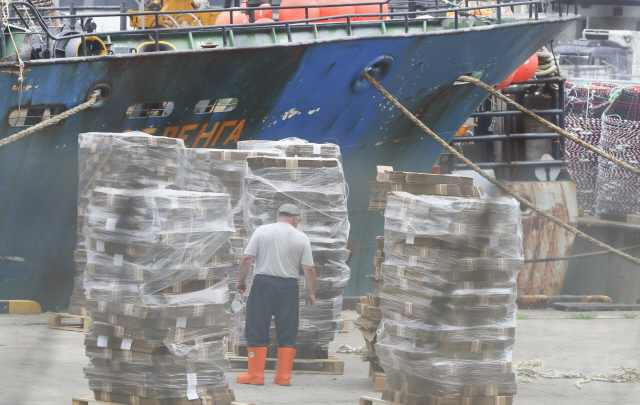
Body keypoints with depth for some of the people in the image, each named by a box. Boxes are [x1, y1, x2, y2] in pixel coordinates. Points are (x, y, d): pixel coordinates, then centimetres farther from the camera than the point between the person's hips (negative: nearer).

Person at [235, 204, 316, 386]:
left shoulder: (262, 231, 1)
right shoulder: (301, 238, 3)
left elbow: (246, 258, -4)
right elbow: (309, 269, 1)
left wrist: (240, 280, 8)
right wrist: (311, 293, 10)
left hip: (263, 284, -1)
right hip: (289, 287, 1)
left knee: (257, 331, 4)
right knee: (287, 334, 8)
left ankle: (255, 374, 3)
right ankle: (284, 376, 8)